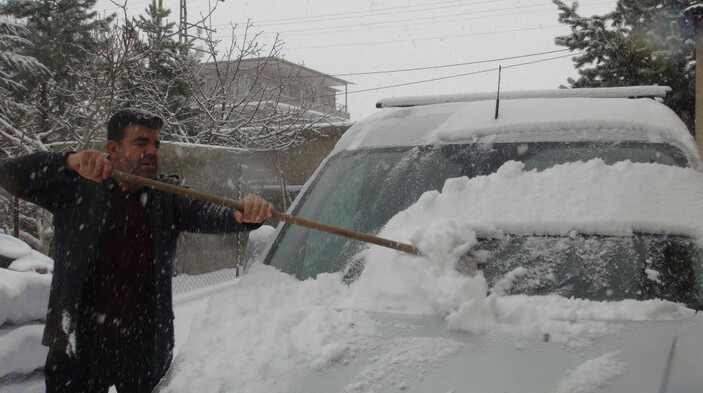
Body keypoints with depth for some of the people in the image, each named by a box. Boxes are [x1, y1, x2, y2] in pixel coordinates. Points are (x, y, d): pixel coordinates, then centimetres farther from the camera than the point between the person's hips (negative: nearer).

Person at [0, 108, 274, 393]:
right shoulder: (78, 190, -1)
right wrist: (70, 162, -29)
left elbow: (206, 215, -13)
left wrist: (243, 215, -37)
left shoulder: (168, 198, 3)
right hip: (78, 345, -1)